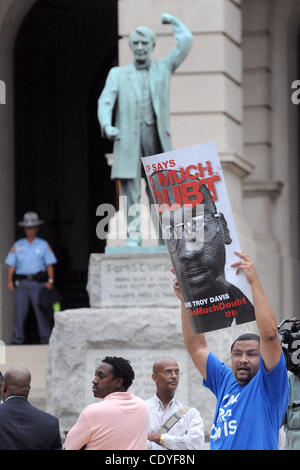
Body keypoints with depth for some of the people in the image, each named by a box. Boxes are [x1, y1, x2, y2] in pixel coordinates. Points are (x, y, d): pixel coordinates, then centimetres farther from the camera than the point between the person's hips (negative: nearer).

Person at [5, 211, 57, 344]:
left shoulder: (43, 245, 9)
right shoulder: (17, 245, 13)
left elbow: (50, 264, 4)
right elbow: (11, 265, 8)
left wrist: (50, 281, -10)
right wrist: (9, 281, -6)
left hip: (38, 283, -1)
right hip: (22, 283, 1)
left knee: (41, 311, -6)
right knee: (19, 312, -4)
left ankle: (45, 339, -2)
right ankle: (17, 340, -2)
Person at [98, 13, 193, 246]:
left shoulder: (163, 68, 19)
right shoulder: (118, 74, 18)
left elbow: (186, 41, 11)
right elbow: (105, 101, 4)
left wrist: (171, 20, 24)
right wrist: (107, 125, -15)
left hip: (156, 135, 0)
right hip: (128, 137, 0)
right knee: (130, 185, -8)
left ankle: (165, 240, 0)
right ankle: (133, 234, -10)